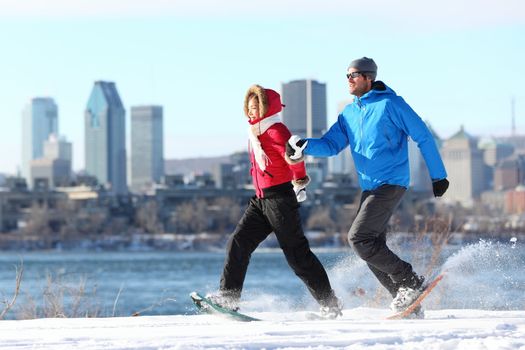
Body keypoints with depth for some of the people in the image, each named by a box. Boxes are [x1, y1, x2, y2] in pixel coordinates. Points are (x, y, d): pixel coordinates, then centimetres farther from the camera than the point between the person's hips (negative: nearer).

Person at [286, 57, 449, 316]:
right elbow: (331, 144, 7)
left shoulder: (390, 104, -8)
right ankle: (405, 298, 14)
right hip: (369, 188, 8)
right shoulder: (349, 113, 14)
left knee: (359, 238, -17)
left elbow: (423, 136, -5)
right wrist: (306, 146, -14)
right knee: (373, 248, 7)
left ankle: (410, 282, -9)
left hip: (390, 184, -8)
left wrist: (438, 176, -3)